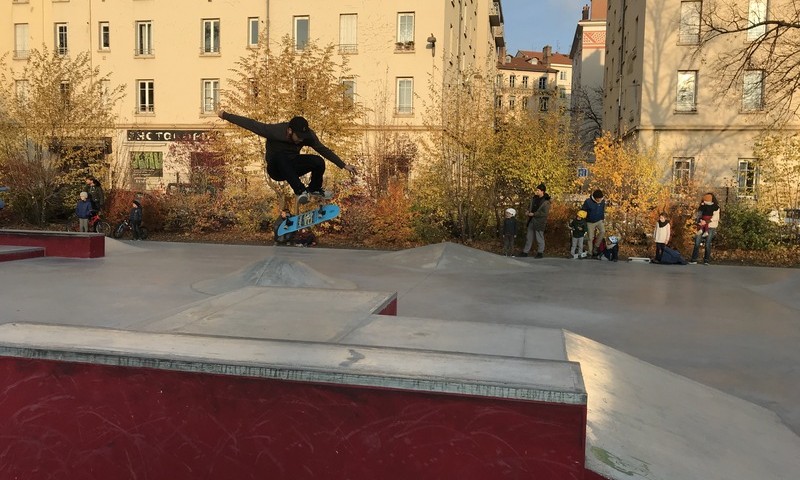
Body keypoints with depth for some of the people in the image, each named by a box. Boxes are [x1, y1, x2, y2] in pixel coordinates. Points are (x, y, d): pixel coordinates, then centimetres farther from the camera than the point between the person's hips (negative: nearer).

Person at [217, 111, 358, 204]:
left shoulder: (307, 136, -17)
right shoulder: (274, 131, -28)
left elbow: (324, 150, -11)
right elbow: (251, 124, -22)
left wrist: (344, 165, -12)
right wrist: (226, 115, -19)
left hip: (292, 168, 3)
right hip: (277, 170, -3)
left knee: (319, 162, -22)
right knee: (279, 155, -38)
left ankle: (314, 188, 8)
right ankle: (300, 191, -34)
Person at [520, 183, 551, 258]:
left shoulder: (546, 201, -15)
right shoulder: (535, 198, 8)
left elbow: (545, 213, -20)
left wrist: (534, 214, -18)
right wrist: (528, 211, 3)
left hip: (539, 222, -8)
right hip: (531, 221, 8)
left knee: (539, 238, 3)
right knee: (529, 237, 13)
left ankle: (540, 252, 15)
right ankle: (525, 251, 21)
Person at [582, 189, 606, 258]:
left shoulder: (603, 201, -13)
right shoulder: (588, 202, -25)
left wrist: (603, 219, 5)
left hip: (599, 221, 3)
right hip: (590, 222, -3)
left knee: (603, 231, -22)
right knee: (591, 238, 3)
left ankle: (595, 247, -3)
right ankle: (590, 253, 20)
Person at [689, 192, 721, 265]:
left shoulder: (715, 208, -1)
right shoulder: (702, 206, 12)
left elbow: (716, 217, -12)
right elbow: (696, 216, 13)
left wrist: (706, 221, -22)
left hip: (711, 227, -4)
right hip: (701, 227, 4)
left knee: (708, 244, -2)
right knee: (697, 243, -2)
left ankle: (706, 260, 7)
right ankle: (694, 259, 0)